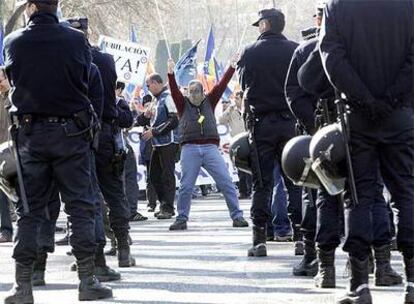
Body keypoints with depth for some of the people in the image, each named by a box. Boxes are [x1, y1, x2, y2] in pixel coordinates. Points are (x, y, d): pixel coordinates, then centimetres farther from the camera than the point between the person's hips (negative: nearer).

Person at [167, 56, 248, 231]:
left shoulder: (209, 102, 16)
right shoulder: (183, 104, 13)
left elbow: (221, 85, 10)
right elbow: (174, 91, -3)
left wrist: (232, 67, 4)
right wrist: (171, 74, -17)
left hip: (210, 148, 1)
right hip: (190, 149, -1)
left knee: (226, 183, -5)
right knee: (185, 186, -3)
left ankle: (237, 217, -2)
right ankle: (181, 219, 7)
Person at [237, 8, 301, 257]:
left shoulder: (250, 52, -3)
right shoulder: (295, 50, -2)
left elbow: (244, 84, 6)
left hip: (261, 124, -1)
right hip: (290, 122, 1)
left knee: (261, 184, 2)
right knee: (295, 182, 6)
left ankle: (259, 240, -2)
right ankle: (300, 236, 1)